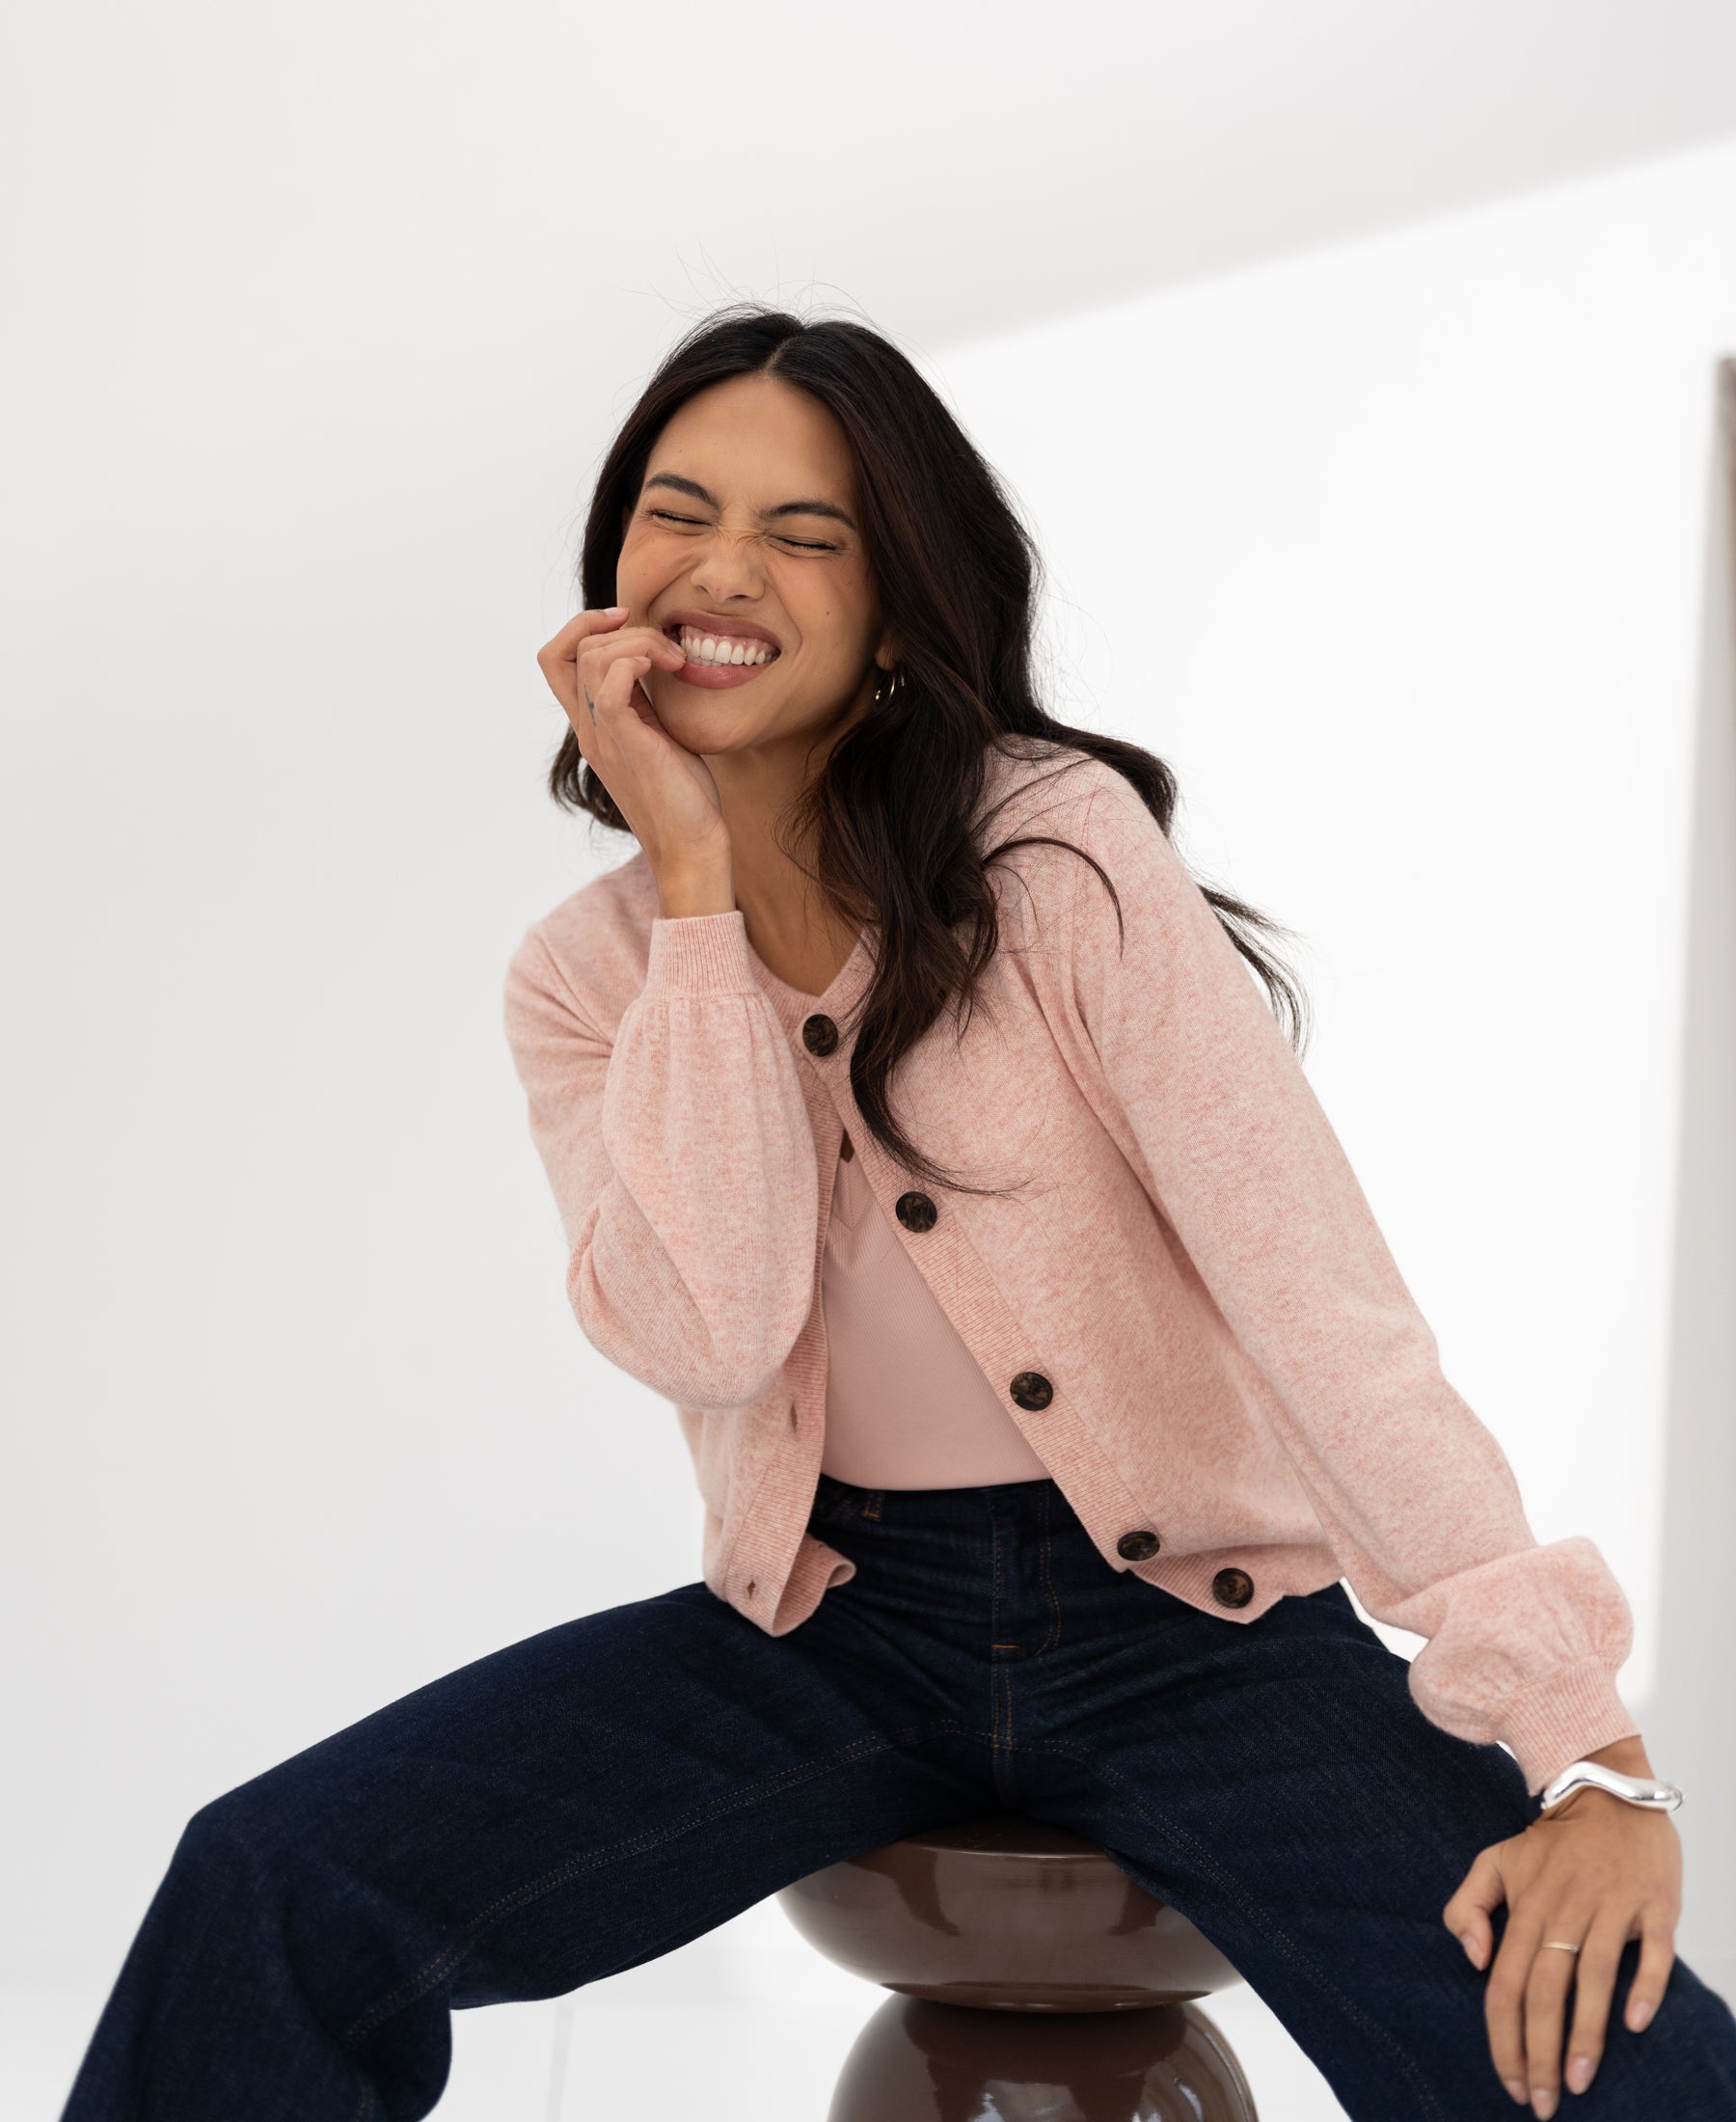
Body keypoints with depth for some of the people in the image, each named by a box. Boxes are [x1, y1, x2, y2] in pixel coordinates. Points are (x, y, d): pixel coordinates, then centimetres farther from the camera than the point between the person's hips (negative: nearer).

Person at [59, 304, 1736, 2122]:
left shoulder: (1058, 844, -10)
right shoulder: (582, 975, 2)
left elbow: (1310, 1268, -18)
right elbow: (710, 1332, -15)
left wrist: (1587, 1748, -25)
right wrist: (696, 876, -16)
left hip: (1191, 1615, -2)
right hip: (835, 1619, 3)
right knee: (275, 1894, -17)